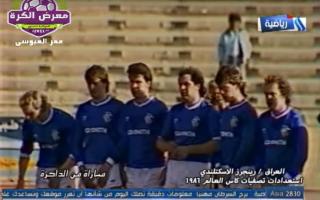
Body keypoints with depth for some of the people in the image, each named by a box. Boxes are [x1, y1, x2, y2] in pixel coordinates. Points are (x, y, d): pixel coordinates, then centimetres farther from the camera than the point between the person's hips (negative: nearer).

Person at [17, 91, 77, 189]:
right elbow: (25, 151, 9)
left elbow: (74, 152, -19)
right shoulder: (29, 123, -6)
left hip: (65, 168, -5)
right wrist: (21, 179, 8)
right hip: (43, 170, 5)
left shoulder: (64, 120, -22)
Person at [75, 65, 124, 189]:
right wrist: (81, 165, 1)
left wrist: (108, 164, -13)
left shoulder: (117, 107, -3)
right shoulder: (83, 110, 13)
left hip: (110, 167, -5)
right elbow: (78, 140, 13)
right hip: (88, 168, 5)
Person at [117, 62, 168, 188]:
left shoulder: (159, 108, -6)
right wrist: (122, 167, 9)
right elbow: (122, 140, 12)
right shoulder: (127, 109, 9)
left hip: (153, 169, -5)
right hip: (131, 168, 5)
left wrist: (167, 171, -6)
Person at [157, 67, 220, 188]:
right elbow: (160, 141, 18)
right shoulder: (175, 111, 15)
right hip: (173, 166, 6)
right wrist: (169, 147, -6)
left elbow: (216, 144, -13)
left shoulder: (209, 111, -4)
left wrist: (188, 150, -16)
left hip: (196, 167, -6)